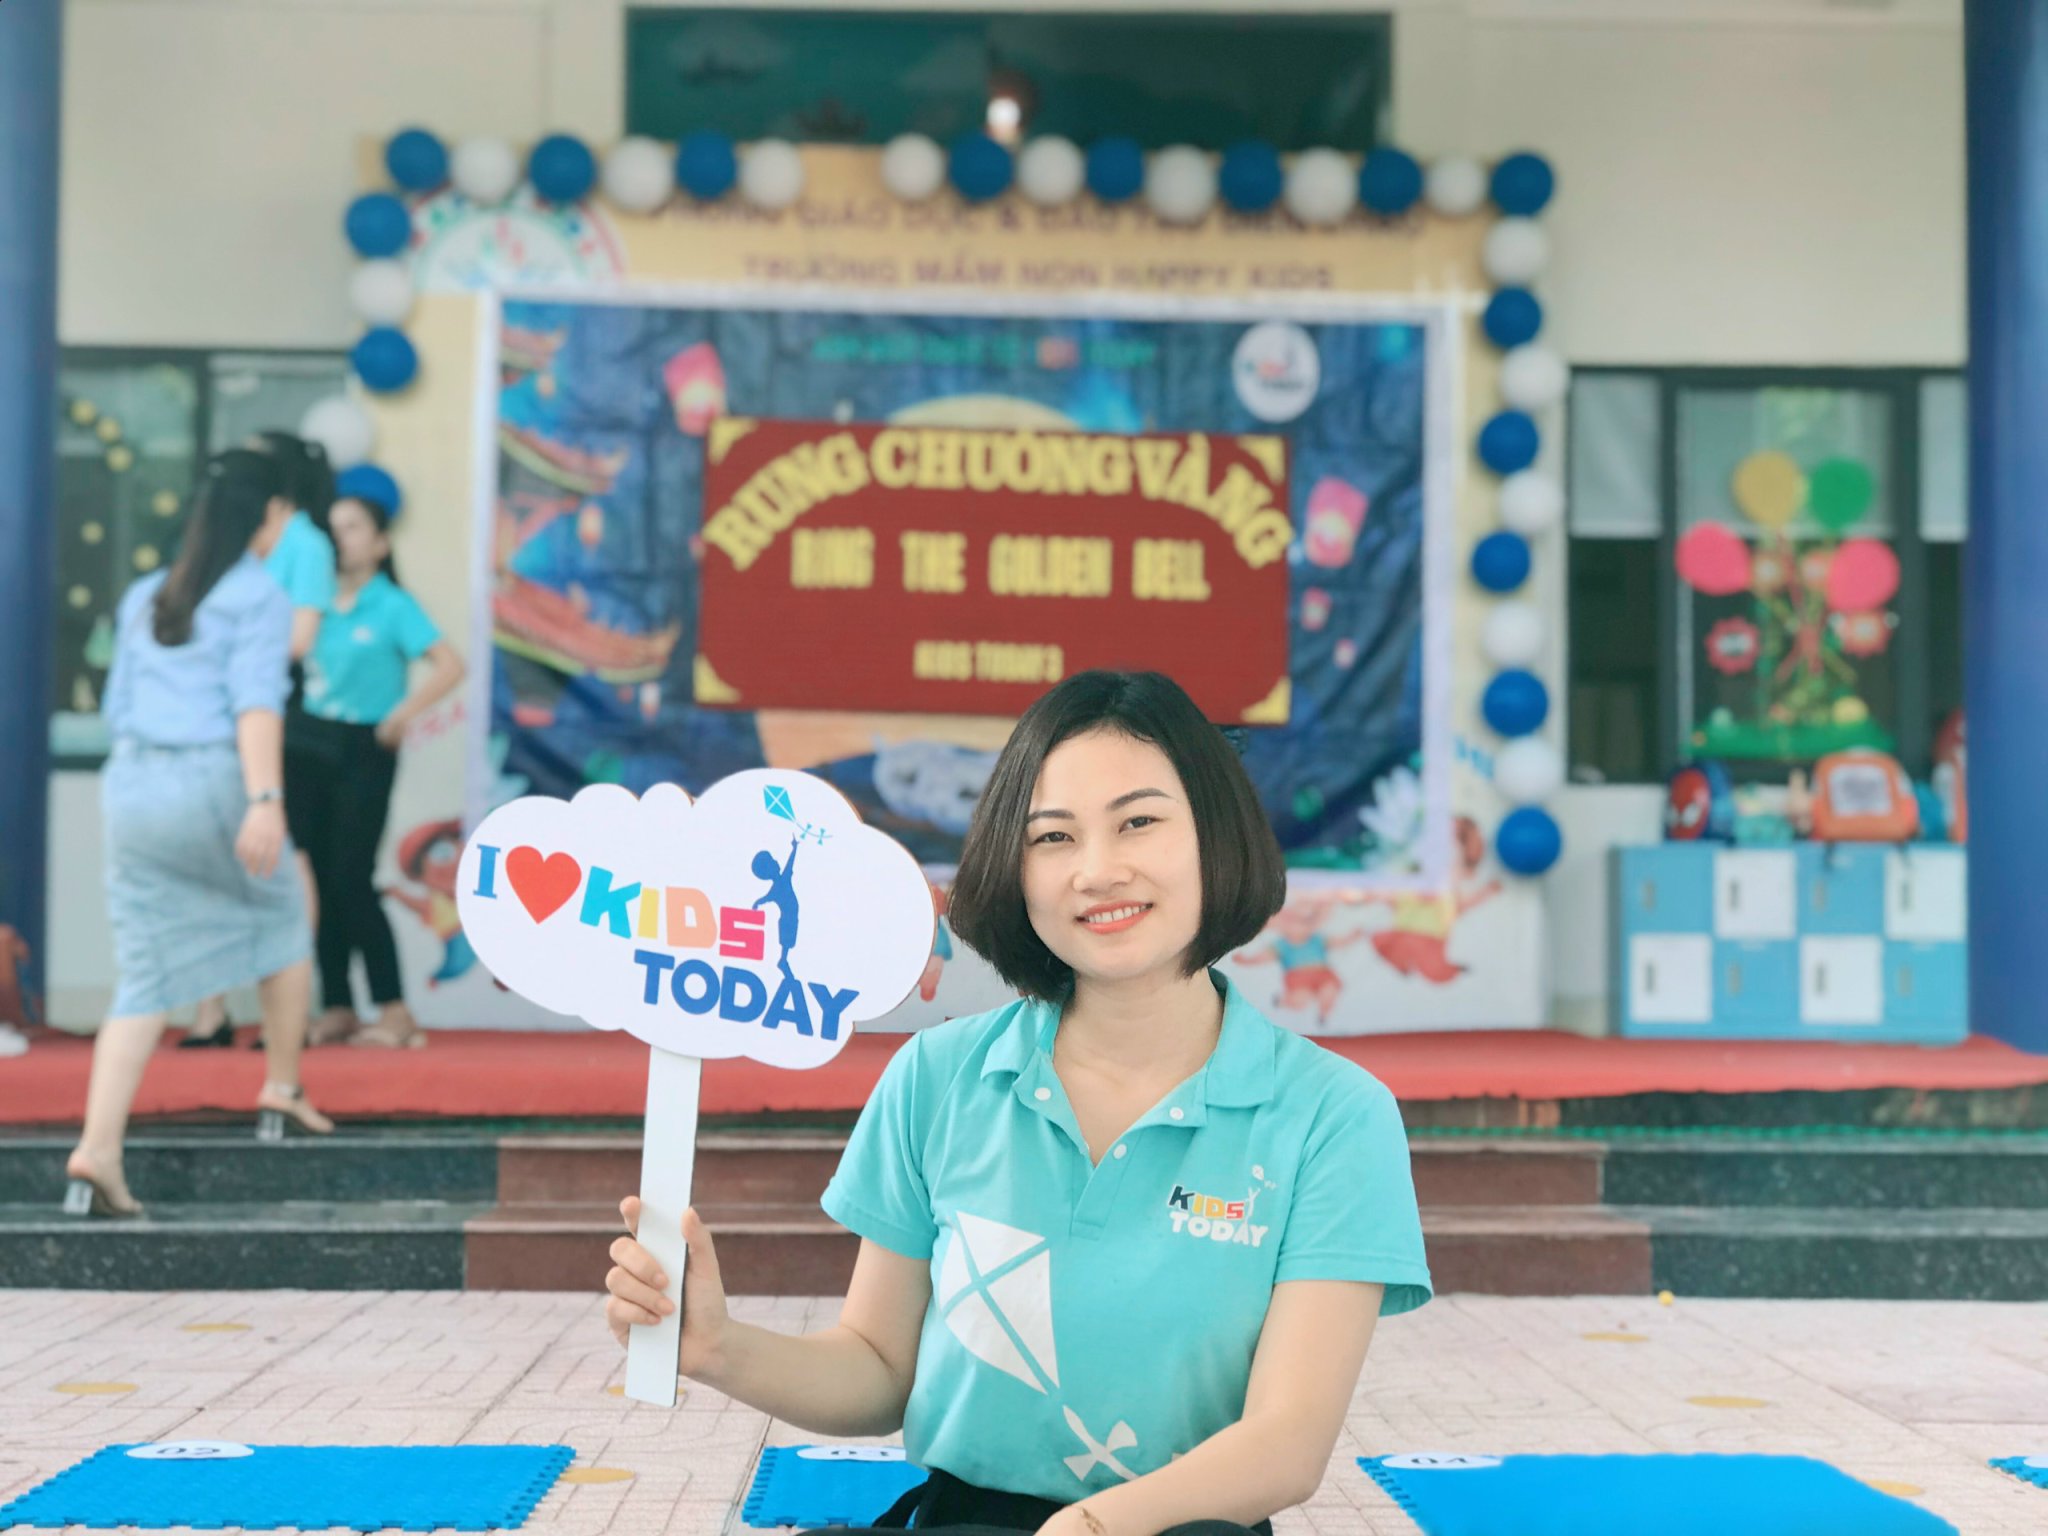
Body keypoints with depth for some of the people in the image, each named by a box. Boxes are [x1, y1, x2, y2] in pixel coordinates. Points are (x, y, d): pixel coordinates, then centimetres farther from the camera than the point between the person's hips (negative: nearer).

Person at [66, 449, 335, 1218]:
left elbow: (118, 706, 21)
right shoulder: (260, 596, -2)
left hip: (131, 783, 5)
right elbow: (256, 699, -15)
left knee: (144, 976, 4)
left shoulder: (145, 596, 18)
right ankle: (283, 1084, 28)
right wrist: (265, 801, -24)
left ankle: (97, 1149, -9)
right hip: (214, 782, -5)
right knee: (284, 917, 22)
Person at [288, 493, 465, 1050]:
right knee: (319, 878, 6)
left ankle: (394, 1010, 1)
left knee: (352, 881, -7)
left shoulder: (392, 606, -5)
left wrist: (404, 714, -22)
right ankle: (337, 1007, 15)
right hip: (306, 745, 5)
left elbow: (450, 665, -15)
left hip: (362, 752, -5)